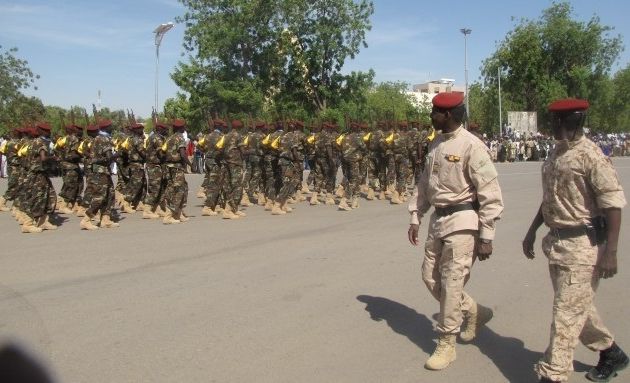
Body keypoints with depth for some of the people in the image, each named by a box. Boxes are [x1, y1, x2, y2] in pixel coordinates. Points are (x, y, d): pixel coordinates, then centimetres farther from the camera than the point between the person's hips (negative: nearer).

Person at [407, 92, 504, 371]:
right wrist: (415, 218, 13)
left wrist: (486, 236, -16)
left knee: (451, 284, -1)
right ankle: (474, 312, 35)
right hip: (438, 219, 8)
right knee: (431, 277, 14)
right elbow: (424, 183, 17)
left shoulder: (471, 145, -15)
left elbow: (490, 194, -16)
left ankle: (446, 345, 16)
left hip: (462, 222, -8)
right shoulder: (436, 144, 10)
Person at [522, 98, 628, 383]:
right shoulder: (555, 153, 10)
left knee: (567, 313, -4)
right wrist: (532, 230, 21)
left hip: (583, 246, -9)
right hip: (557, 243, 9)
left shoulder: (590, 155, -16)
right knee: (577, 306, 20)